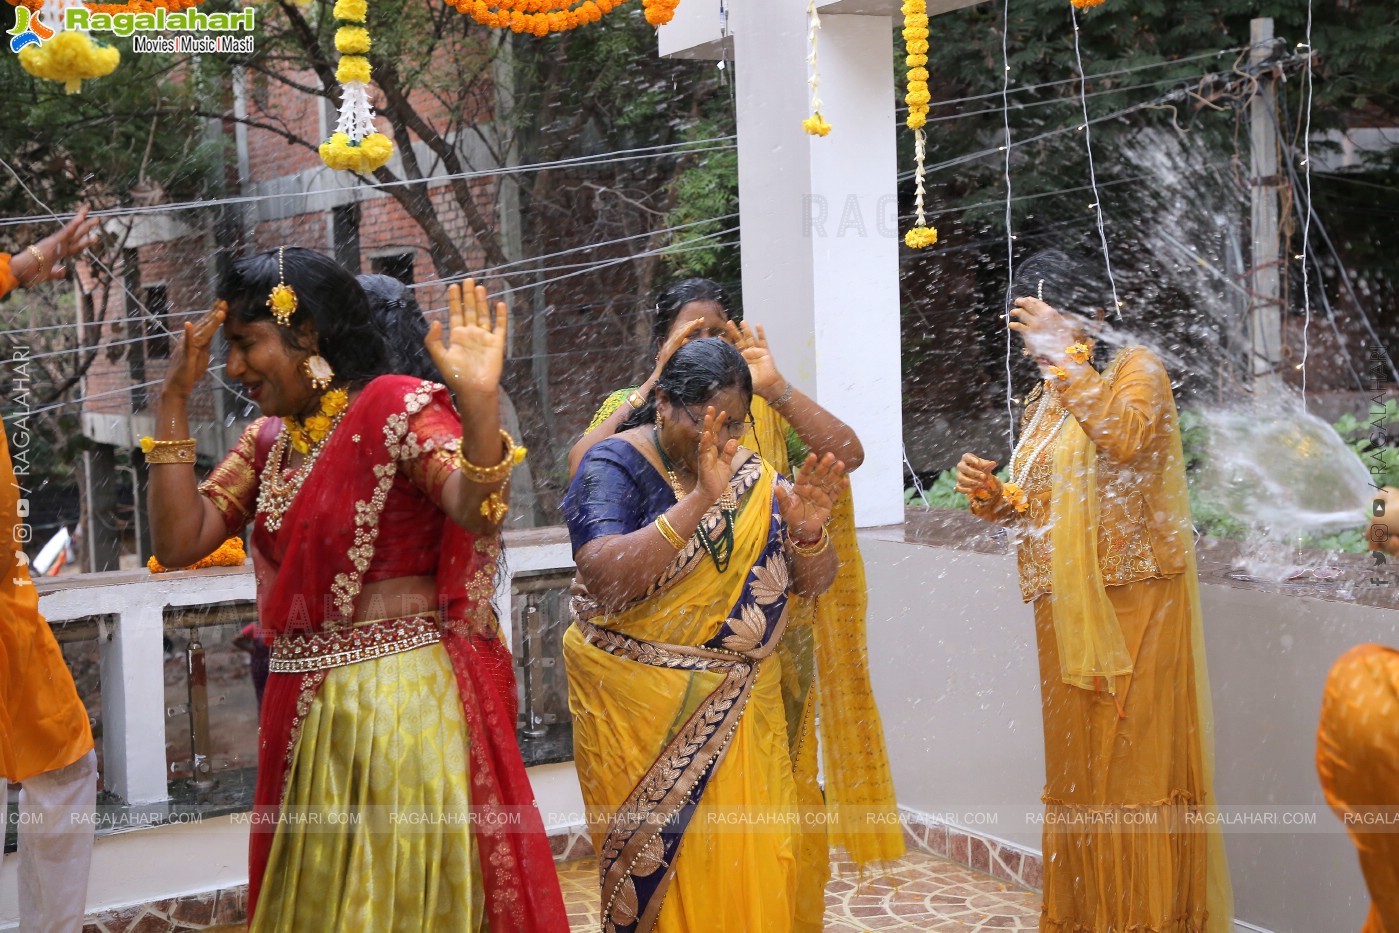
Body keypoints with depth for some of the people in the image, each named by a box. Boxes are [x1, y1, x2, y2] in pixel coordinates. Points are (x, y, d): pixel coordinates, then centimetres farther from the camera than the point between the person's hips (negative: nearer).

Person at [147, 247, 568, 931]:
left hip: (403, 705, -7)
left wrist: (479, 404, -44)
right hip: (305, 709, 7)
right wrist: (174, 400, -1)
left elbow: (478, 513, -27)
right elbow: (178, 543, 0)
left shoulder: (399, 410, -11)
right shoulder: (268, 439, 10)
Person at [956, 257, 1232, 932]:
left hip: (1133, 601, -7)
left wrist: (1065, 355, -19)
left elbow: (1123, 434, -26)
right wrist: (990, 496, 1)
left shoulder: (1136, 369, -3)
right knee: (1078, 766, 11)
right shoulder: (1043, 401, 17)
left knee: (1135, 758, -4)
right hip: (1066, 609, 7)